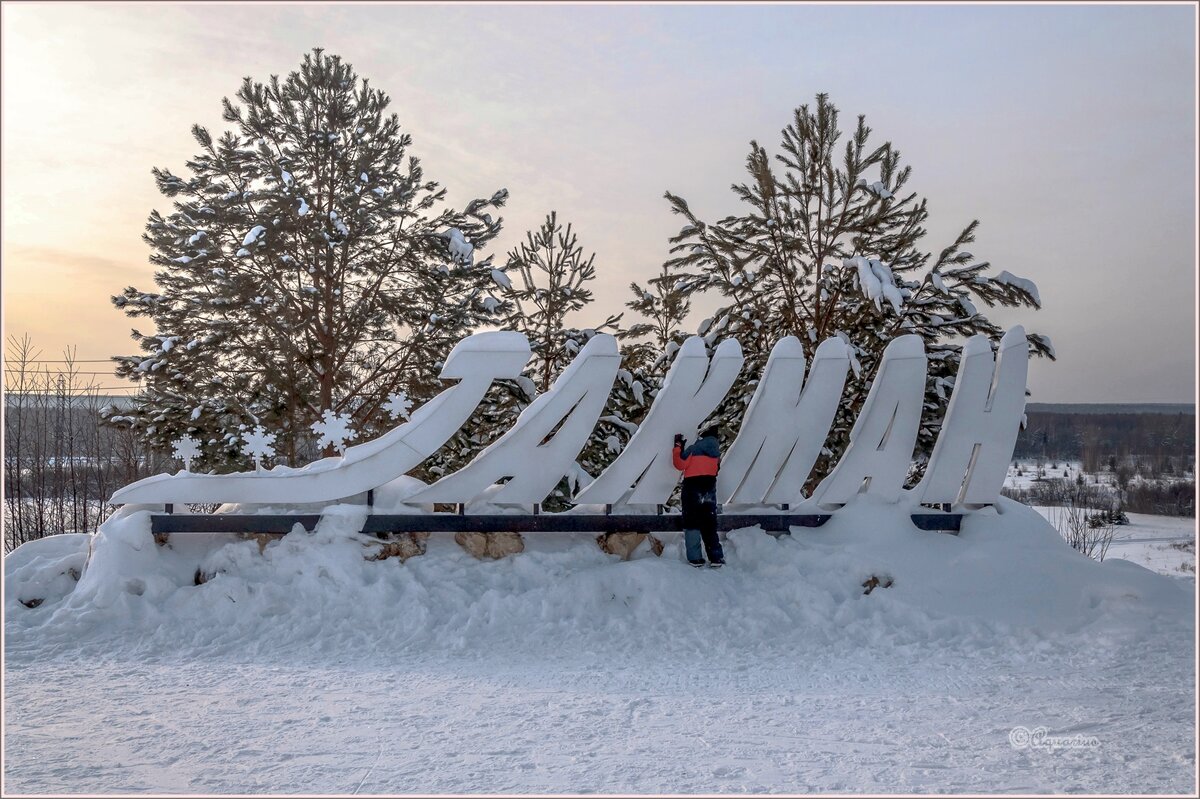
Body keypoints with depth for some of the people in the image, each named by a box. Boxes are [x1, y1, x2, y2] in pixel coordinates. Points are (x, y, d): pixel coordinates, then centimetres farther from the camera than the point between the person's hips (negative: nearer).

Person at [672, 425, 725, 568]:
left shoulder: (695, 448, -7)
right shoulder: (716, 451, 11)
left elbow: (680, 464, -10)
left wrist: (678, 447, 0)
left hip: (692, 485, -5)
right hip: (710, 485, 5)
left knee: (691, 523, 0)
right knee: (709, 524, 11)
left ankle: (695, 558, -6)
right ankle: (716, 557, 6)